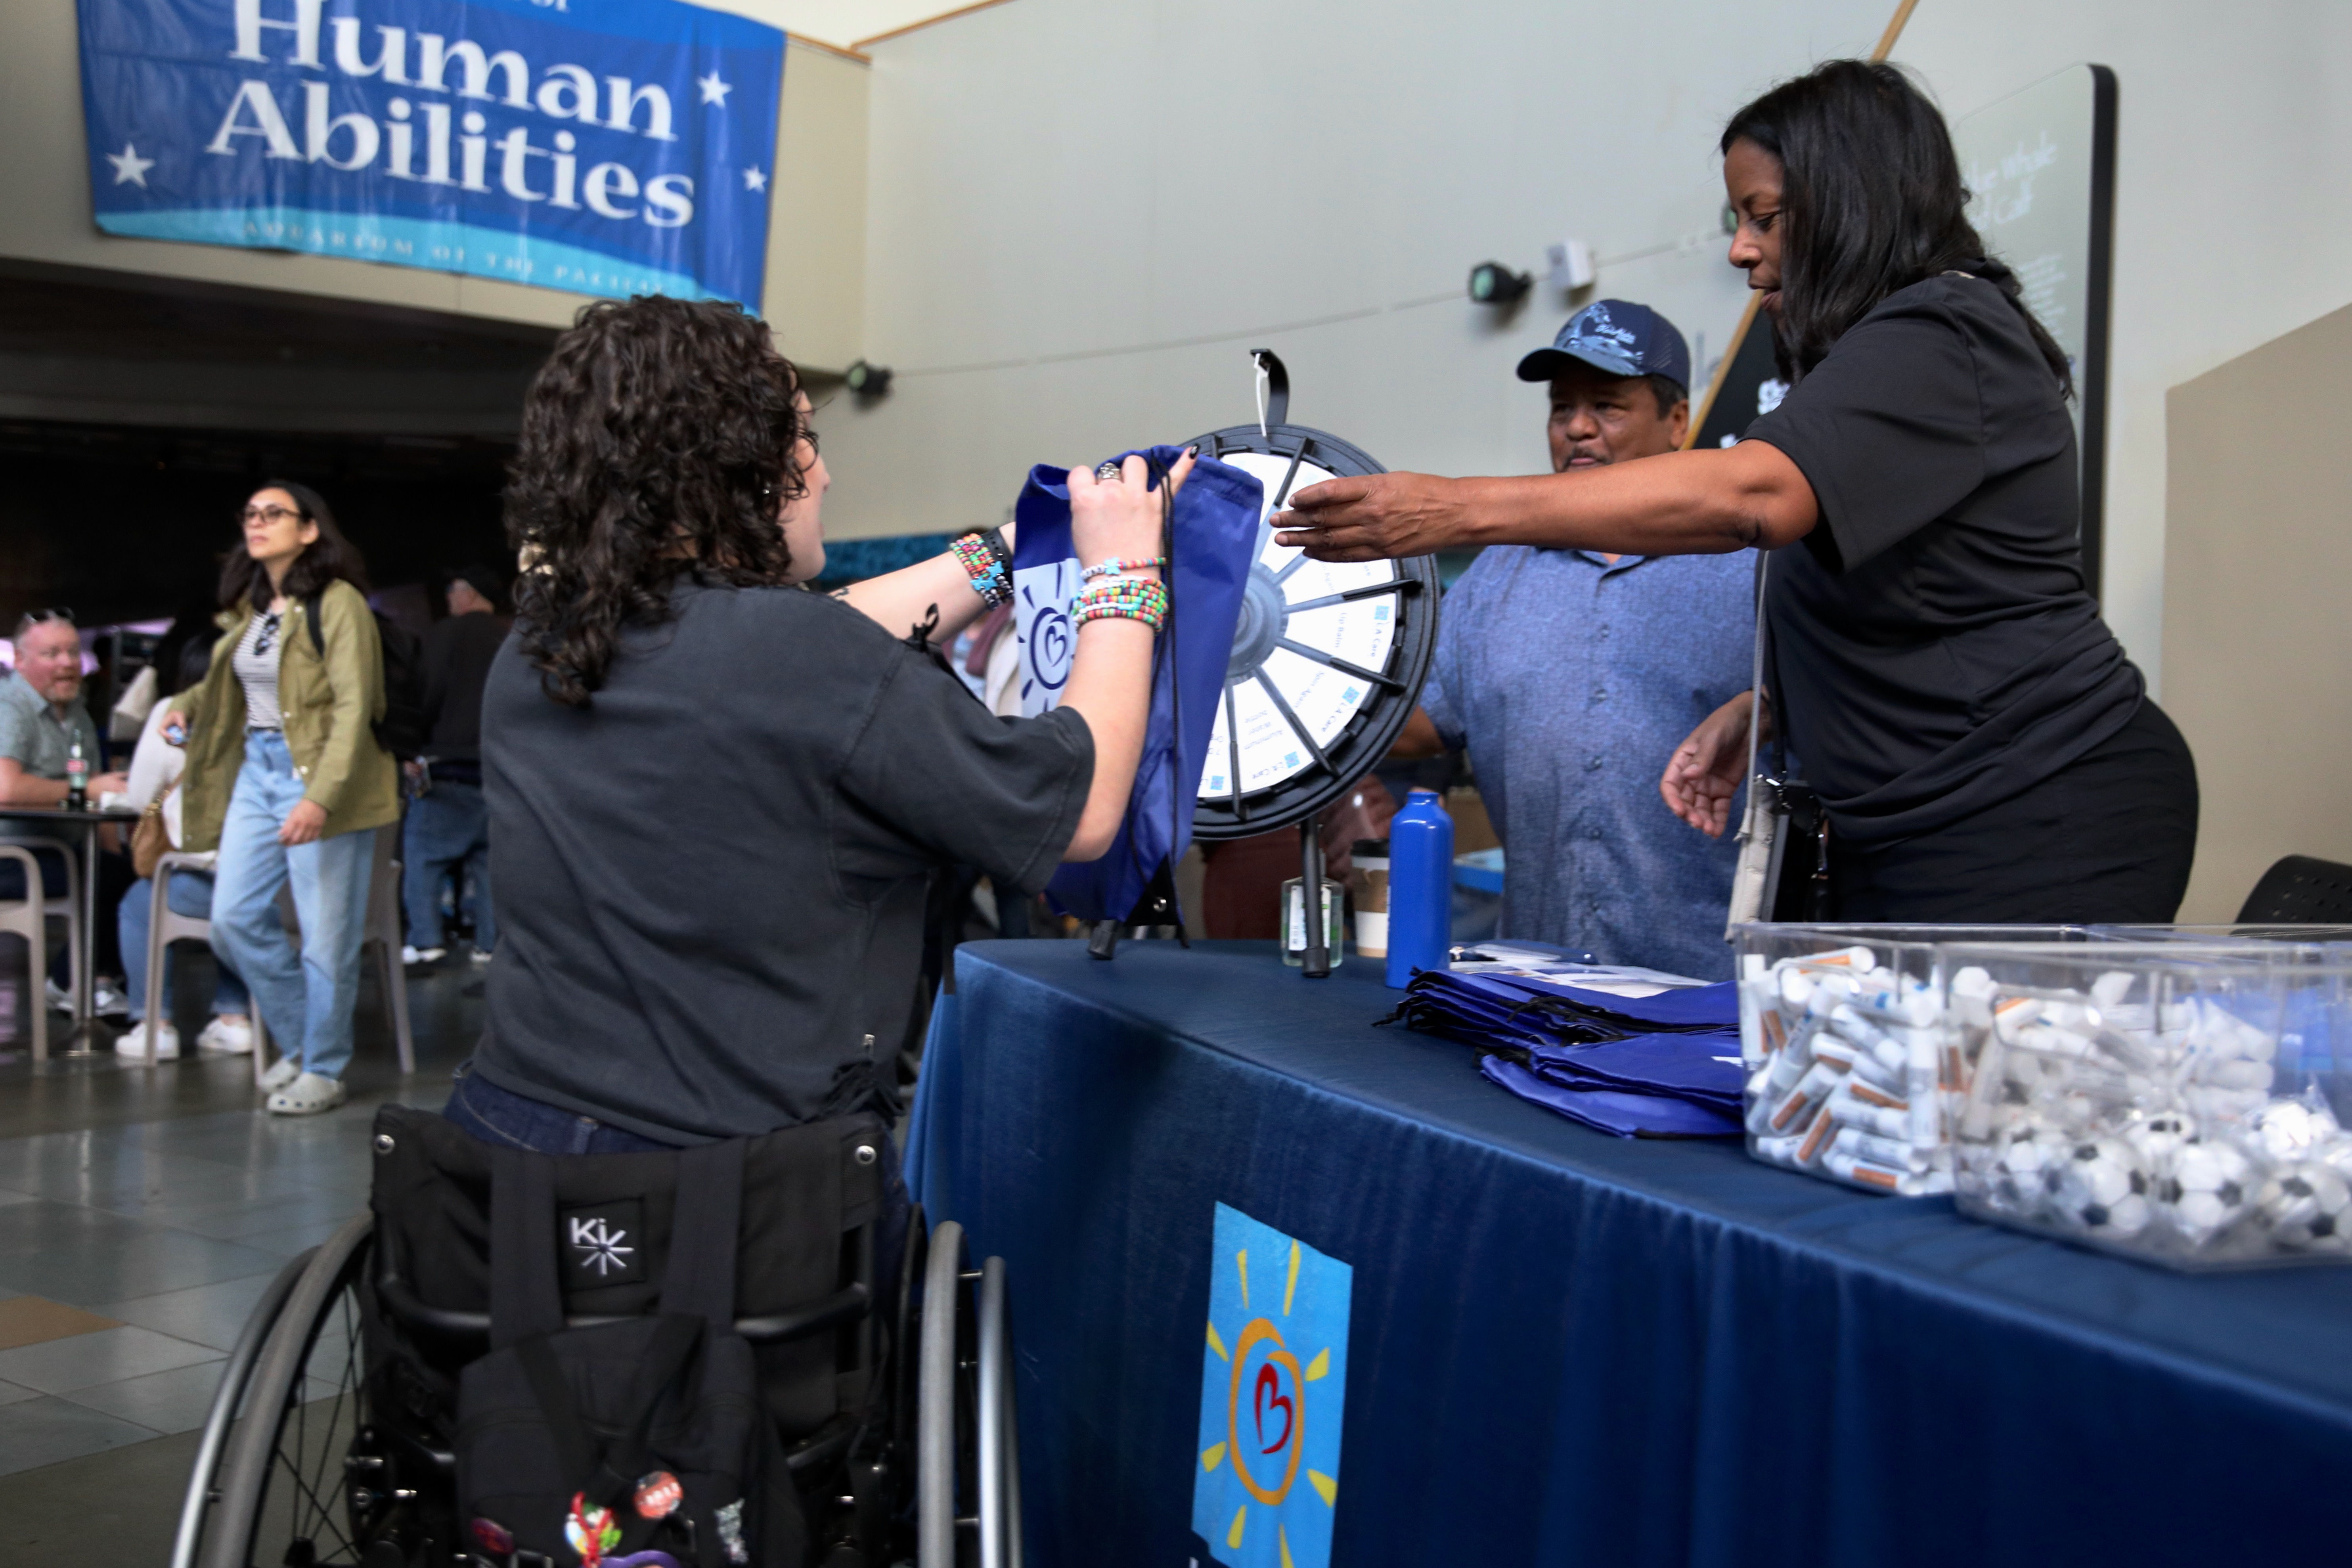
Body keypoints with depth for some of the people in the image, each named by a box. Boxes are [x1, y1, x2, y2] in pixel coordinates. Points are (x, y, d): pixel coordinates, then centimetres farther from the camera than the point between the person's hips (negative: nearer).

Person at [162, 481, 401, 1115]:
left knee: (325, 936, -1)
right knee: (234, 918, 5)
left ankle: (323, 1069, 14)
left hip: (320, 776, -8)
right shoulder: (247, 608, 13)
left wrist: (321, 797, -25)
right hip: (256, 771, 8)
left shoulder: (337, 603, -11)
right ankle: (300, 1041, 23)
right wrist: (188, 705, 9)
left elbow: (353, 707, -18)